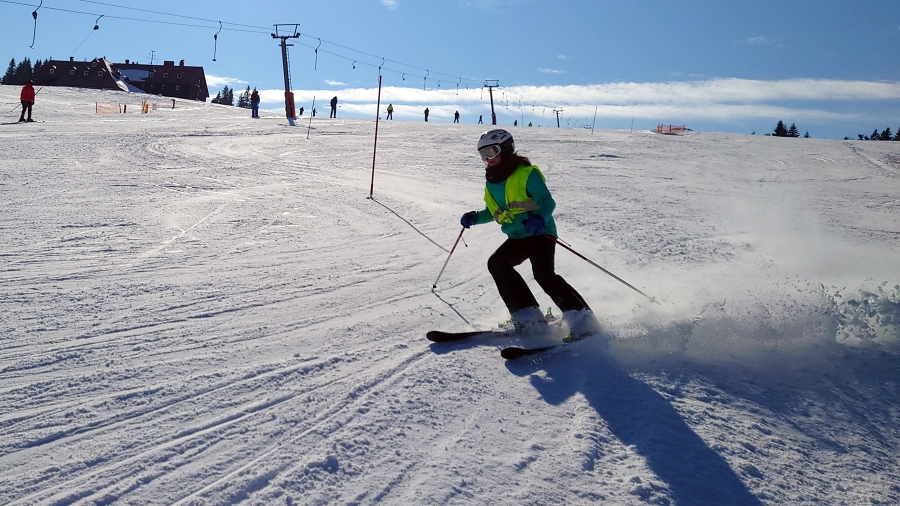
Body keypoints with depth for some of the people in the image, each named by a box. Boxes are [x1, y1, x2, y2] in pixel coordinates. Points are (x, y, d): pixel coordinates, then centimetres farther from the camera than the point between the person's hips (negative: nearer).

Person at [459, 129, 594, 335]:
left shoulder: (526, 173, -10)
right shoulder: (491, 182, 12)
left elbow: (548, 202, -17)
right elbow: (493, 212, 26)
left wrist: (539, 219, -37)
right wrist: (475, 218, 7)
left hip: (540, 233, -8)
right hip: (517, 238, 8)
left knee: (543, 273, -25)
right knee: (496, 263, -13)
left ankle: (579, 316, -18)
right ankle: (526, 314, -13)